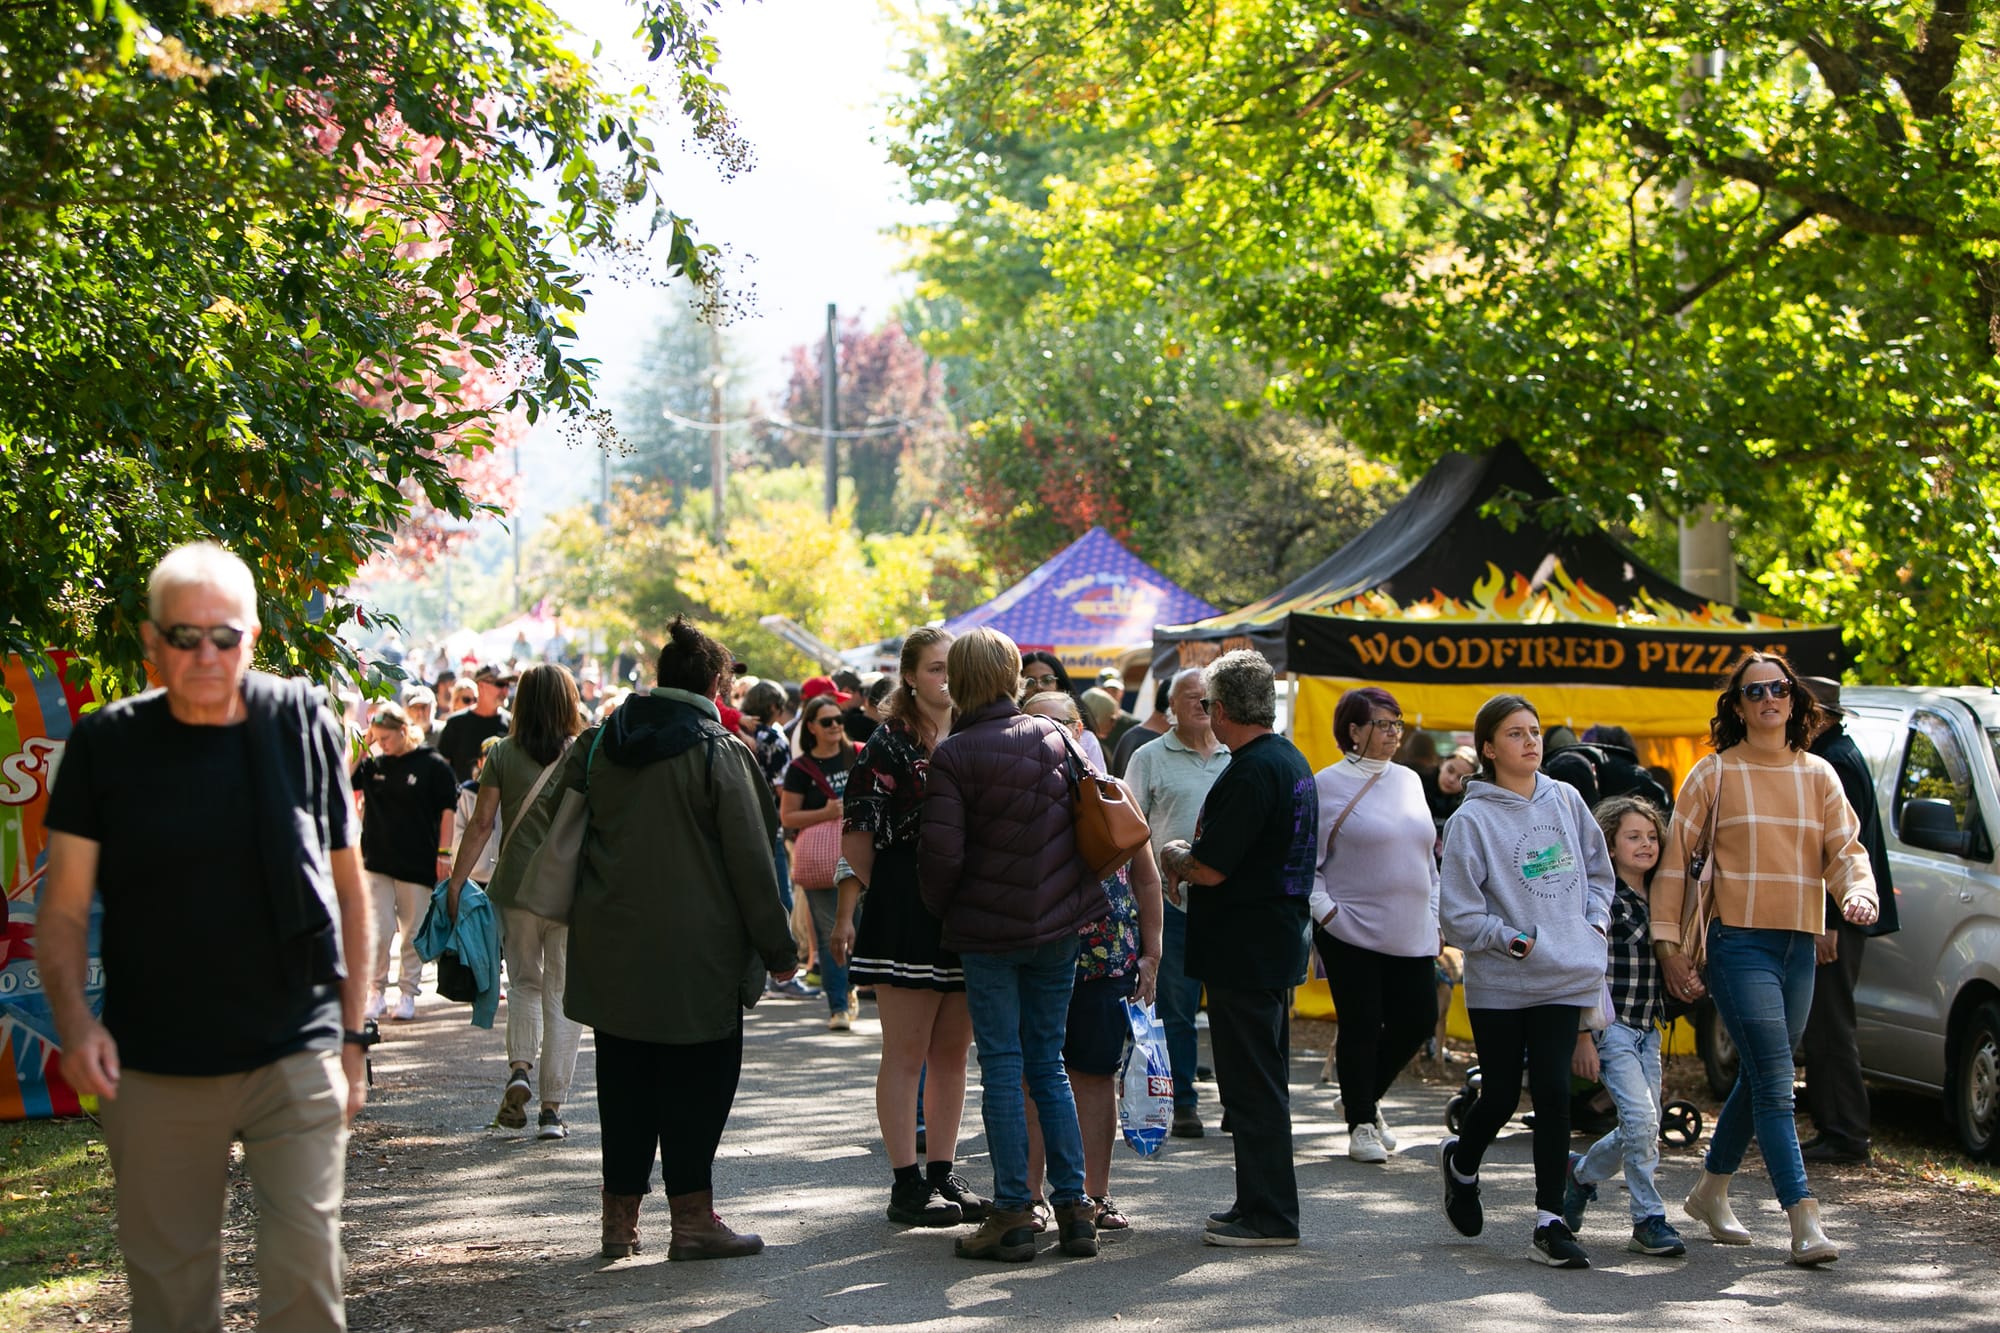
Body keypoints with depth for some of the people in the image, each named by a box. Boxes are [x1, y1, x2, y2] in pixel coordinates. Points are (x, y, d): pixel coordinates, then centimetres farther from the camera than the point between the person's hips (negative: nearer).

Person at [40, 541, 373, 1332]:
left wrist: (351, 1036, 5)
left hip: (295, 1059, -1)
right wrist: (73, 1021, -15)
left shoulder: (303, 724, 1)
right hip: (153, 1073, 1)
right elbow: (64, 909, 3)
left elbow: (348, 890, 8)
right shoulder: (107, 744, 1)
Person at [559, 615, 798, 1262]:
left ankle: (620, 1214, 17)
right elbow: (750, 861, -9)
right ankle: (692, 1215, 2)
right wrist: (778, 947, -2)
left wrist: (575, 910, 19)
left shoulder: (597, 743, 6)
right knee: (696, 1075, 3)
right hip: (695, 951, -5)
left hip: (611, 943, 5)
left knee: (623, 1075, 12)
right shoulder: (719, 752, -10)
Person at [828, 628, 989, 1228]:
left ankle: (942, 1174, 17)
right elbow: (860, 830, -8)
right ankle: (906, 1183, 1)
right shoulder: (889, 743, -4)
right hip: (905, 911, -6)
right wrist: (846, 911, -14)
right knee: (906, 1052, -2)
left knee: (952, 1050, 9)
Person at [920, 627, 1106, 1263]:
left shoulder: (954, 755, -12)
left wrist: (939, 907, 1)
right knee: (1048, 1062, 12)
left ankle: (1011, 1213, 1)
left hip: (988, 930, -4)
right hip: (1058, 924, 4)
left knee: (1002, 1066, 2)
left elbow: (941, 852, -16)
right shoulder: (1053, 738, 3)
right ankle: (1074, 1205, 10)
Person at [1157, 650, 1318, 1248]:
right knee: (1263, 1081, 16)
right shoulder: (1293, 762, 12)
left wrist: (1174, 857, -3)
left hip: (1243, 951, -10)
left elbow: (1211, 868, -23)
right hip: (1278, 945, 10)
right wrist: (1192, 861, 12)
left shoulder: (1250, 772, -20)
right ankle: (1262, 1204, 25)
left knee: (1251, 1084, -4)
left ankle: (1268, 1215, 1)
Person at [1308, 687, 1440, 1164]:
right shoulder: (1328, 784, -5)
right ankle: (1361, 1124, 12)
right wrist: (1324, 908, -14)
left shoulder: (1409, 781, 13)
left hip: (1411, 936, 6)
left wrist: (1433, 915, 14)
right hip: (1353, 930, -5)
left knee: (1417, 1020, 3)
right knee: (1362, 1026, -2)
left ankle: (1365, 1096, 26)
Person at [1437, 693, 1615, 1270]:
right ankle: (1461, 1162, 38)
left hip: (1565, 980, 3)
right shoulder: (1472, 820, -8)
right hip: (1498, 983, -3)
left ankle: (1550, 1223, 0)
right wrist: (1517, 941, -14)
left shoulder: (1566, 800, 7)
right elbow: (1458, 913, -9)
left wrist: (1595, 922, 6)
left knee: (1553, 1092, -4)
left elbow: (1598, 870, 21)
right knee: (1501, 1097, 5)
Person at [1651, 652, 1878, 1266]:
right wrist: (1669, 944, -5)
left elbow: (1845, 848, 5)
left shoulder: (1818, 775, 12)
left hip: (1799, 945, 5)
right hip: (1738, 943, -5)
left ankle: (1711, 1190, 33)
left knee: (1758, 1078, 14)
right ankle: (1804, 1222, -17)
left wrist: (1858, 893, -18)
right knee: (1774, 1082, -13)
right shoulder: (1714, 773, 0)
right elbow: (1674, 858, 0)